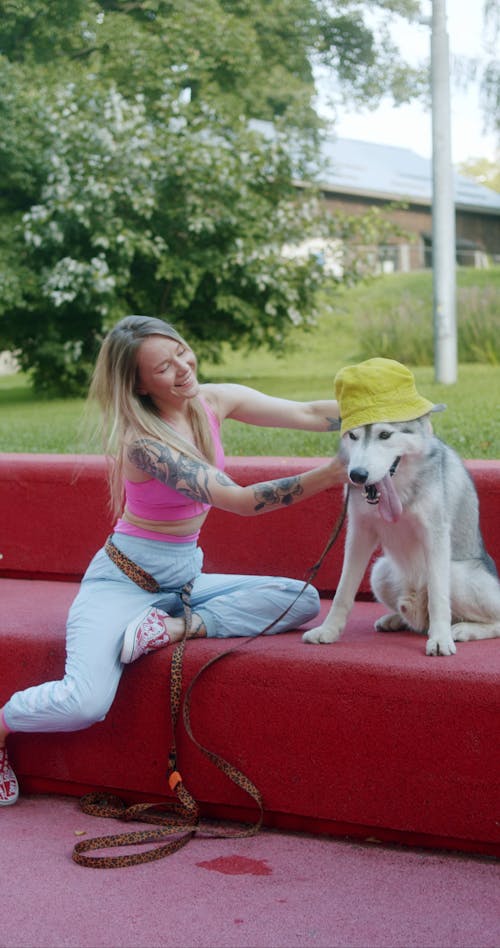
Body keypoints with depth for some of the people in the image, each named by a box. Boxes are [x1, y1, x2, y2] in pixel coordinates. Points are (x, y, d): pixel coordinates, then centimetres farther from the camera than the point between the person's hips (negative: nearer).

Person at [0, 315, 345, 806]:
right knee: (84, 703, -30)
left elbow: (308, 414, -6)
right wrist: (328, 475, -37)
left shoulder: (214, 401, -3)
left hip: (184, 577, 7)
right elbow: (237, 499, -30)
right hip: (123, 581, -7)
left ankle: (171, 627, -15)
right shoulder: (142, 441, -24)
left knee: (302, 599, -14)